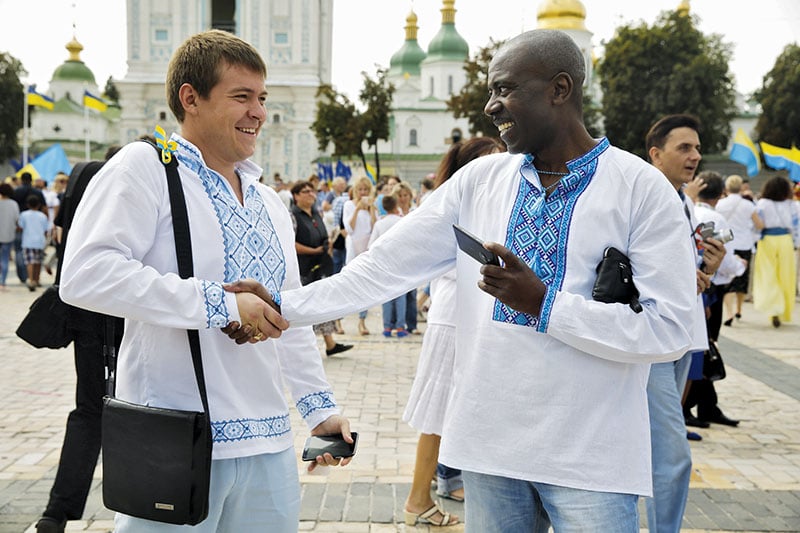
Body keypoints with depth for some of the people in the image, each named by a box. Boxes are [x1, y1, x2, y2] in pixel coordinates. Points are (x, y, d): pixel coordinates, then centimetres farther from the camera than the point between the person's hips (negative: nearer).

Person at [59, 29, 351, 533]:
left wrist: (321, 406, 16)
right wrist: (220, 304, -19)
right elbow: (87, 274, -19)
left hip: (268, 442, 7)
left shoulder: (269, 202, 18)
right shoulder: (145, 167, -5)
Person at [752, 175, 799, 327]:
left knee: (768, 276, 0)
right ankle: (784, 312, 19)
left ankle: (774, 310, -17)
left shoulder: (762, 204, -7)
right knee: (785, 276, 11)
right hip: (785, 241, 2)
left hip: (767, 241, -2)